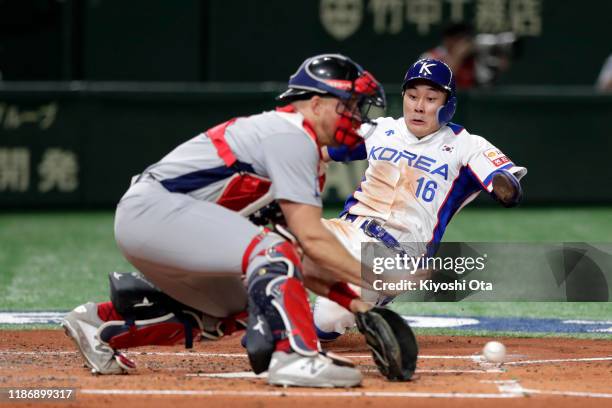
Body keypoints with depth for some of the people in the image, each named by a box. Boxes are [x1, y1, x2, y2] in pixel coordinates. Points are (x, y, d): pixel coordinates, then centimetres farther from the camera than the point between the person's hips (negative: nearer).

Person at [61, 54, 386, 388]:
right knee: (268, 247, -24)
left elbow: (292, 261, 14)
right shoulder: (293, 136, -10)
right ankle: (294, 355, -38)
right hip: (154, 208, -11)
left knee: (234, 311, 21)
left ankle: (100, 323, 24)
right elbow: (311, 238, -18)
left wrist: (348, 297, 4)